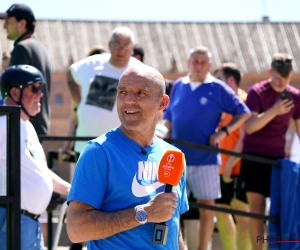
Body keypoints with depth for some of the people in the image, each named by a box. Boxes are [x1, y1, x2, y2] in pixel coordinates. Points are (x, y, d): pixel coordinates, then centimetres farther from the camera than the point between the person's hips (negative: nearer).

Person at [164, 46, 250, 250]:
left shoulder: (218, 88, -3)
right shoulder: (179, 86, 9)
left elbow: (244, 113, 0)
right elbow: (169, 119, 17)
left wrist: (223, 132, -11)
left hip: (205, 159, -3)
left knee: (206, 207, 1)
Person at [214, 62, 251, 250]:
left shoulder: (243, 102, -12)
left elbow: (244, 138, -18)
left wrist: (230, 164, -20)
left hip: (237, 168, -9)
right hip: (223, 168, 9)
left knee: (240, 212, -7)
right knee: (221, 210, 12)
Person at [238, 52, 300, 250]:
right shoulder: (257, 92, -8)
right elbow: (249, 127, -18)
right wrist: (274, 111, -29)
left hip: (278, 158, 3)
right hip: (254, 156, -3)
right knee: (257, 208, -6)